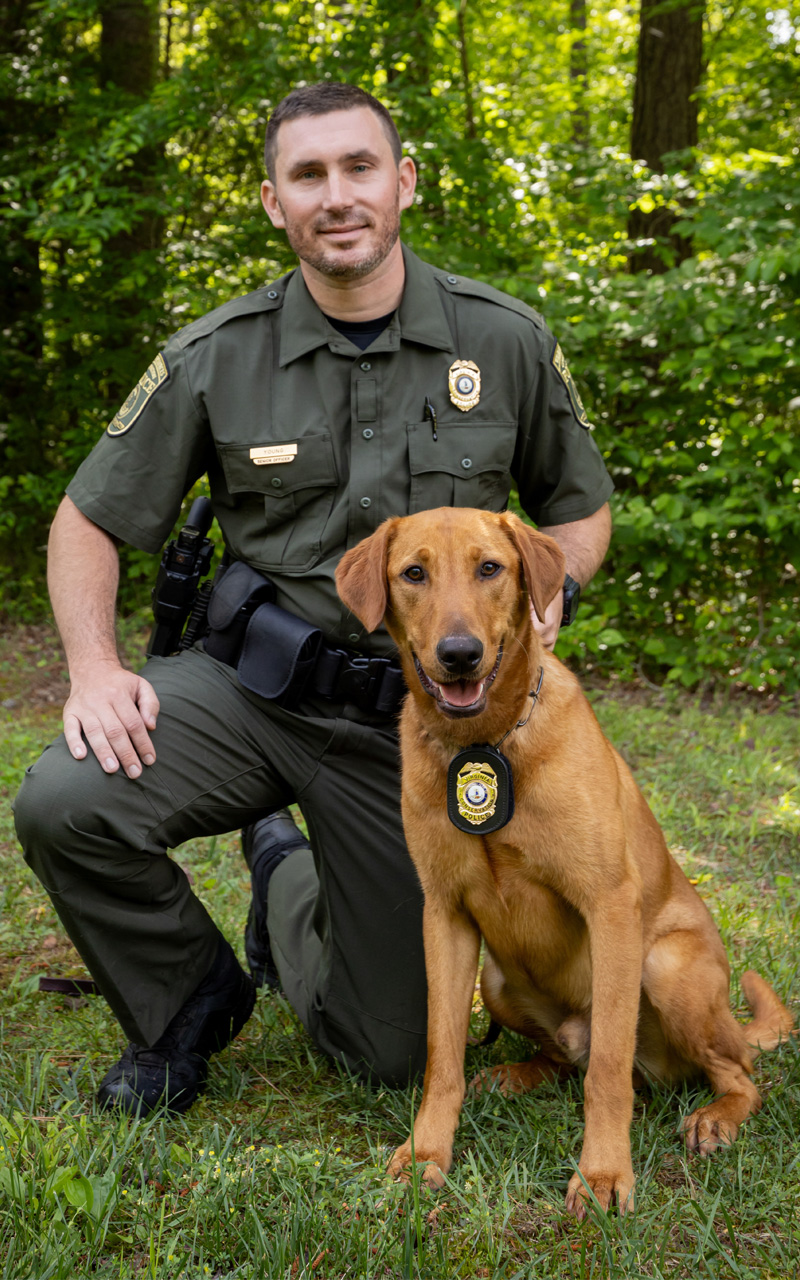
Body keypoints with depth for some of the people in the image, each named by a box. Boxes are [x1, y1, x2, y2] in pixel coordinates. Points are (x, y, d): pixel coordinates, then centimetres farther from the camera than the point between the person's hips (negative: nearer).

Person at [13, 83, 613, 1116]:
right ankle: (190, 999, 2)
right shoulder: (214, 358, -5)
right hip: (252, 682, 0)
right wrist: (93, 667, -13)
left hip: (420, 714, 1)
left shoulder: (507, 343, -3)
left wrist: (546, 597, -11)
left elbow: (580, 509, 11)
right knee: (61, 805, -30)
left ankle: (287, 880, 38)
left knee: (391, 1051, 5)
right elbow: (88, 517, 3)